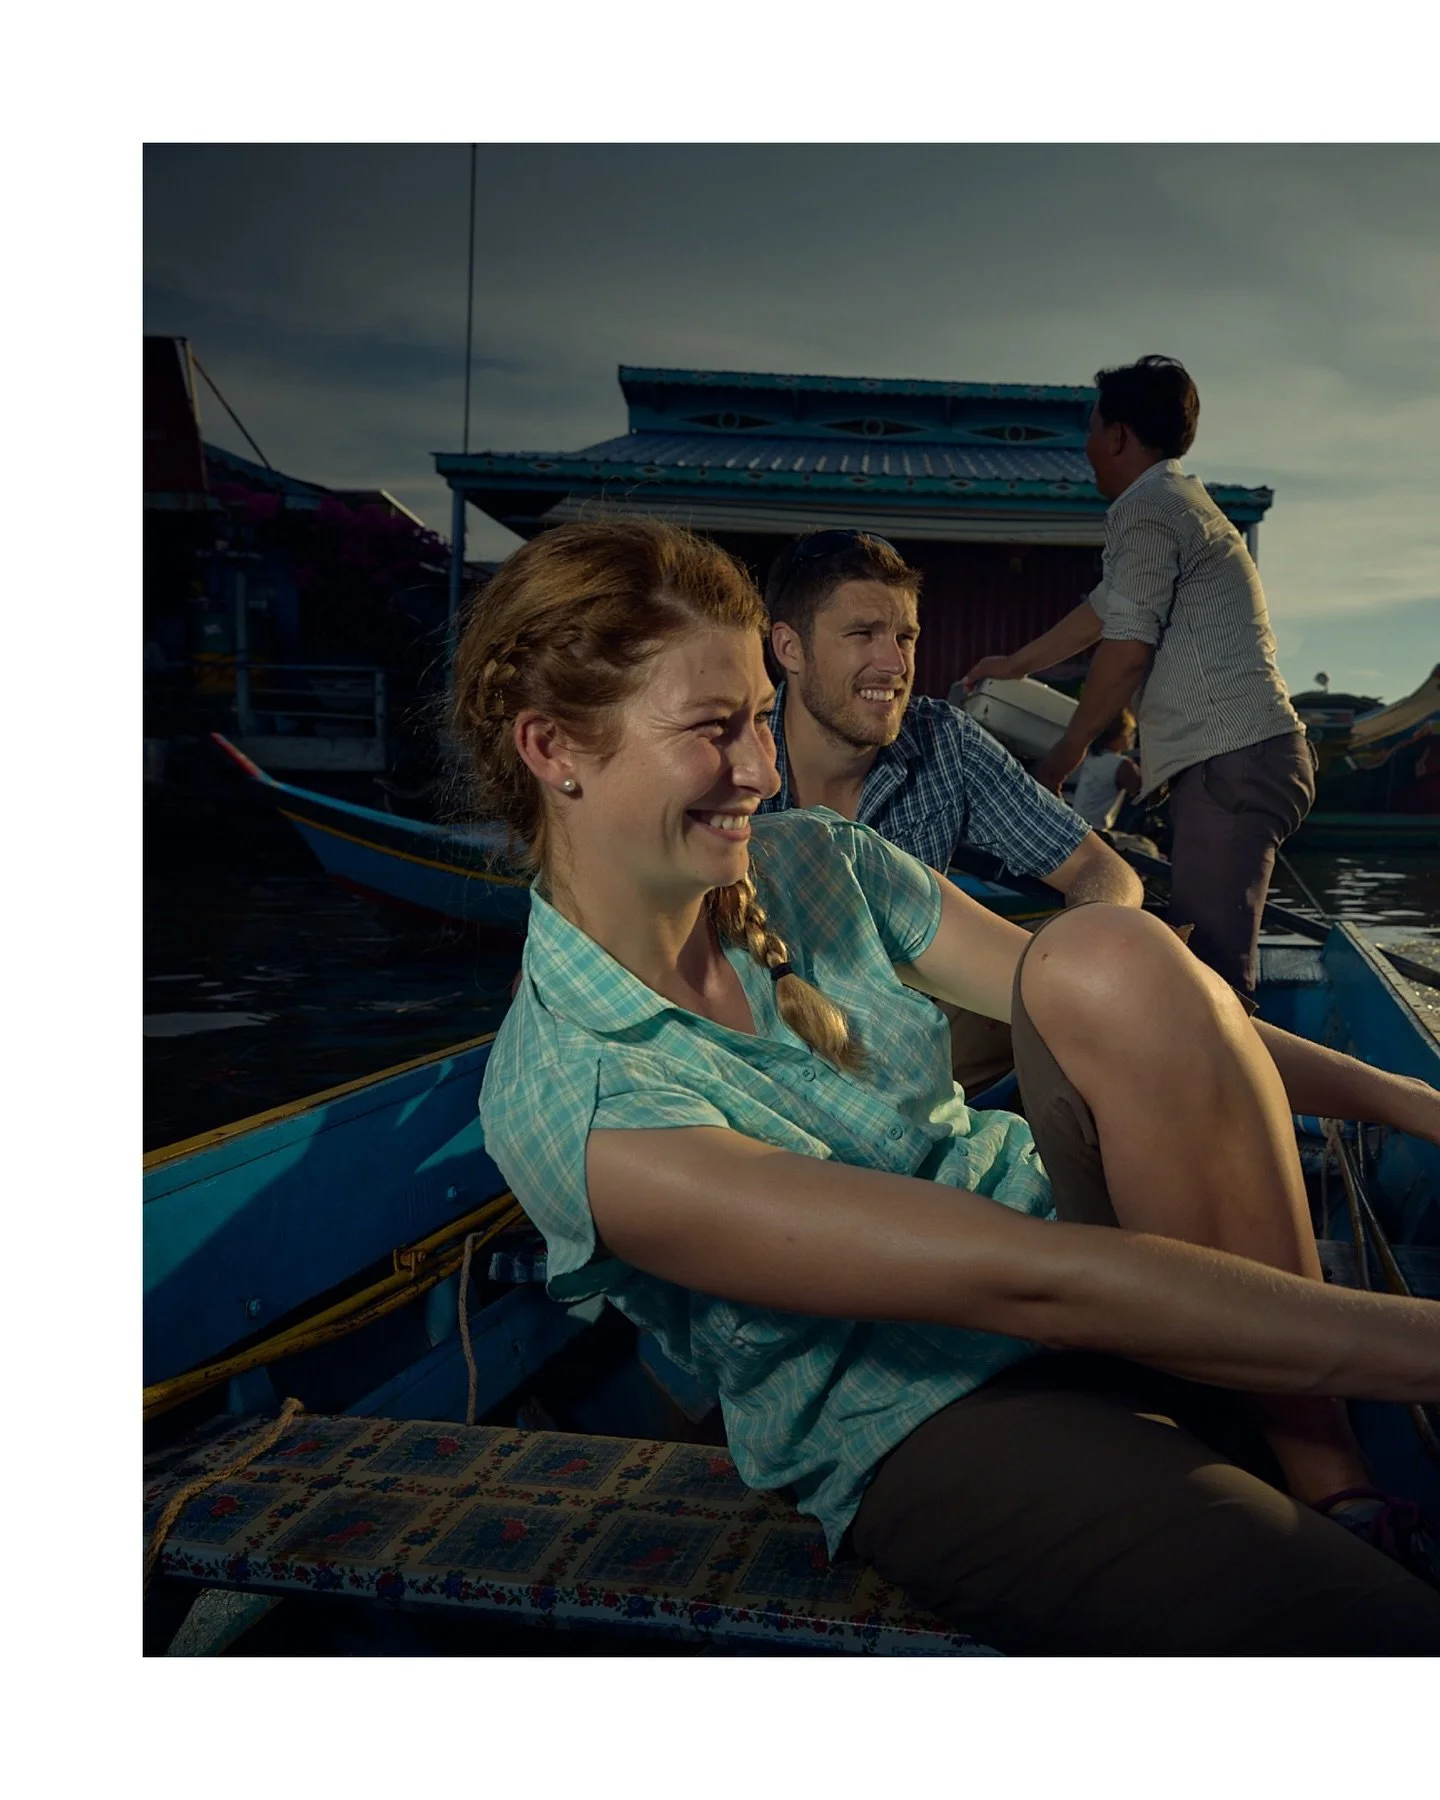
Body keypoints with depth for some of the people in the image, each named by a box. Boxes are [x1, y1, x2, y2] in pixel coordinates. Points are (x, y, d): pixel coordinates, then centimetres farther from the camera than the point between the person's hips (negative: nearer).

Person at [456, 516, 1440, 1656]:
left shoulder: (814, 865, -3)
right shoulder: (567, 1106, -23)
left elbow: (1143, 1013, 4)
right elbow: (1024, 1280, -27)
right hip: (925, 1431, -7)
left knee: (1111, 956, -24)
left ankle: (1323, 1470, -13)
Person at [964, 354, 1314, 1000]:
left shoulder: (1145, 508, -6)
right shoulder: (1178, 500, 26)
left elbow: (1125, 651, -10)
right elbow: (1101, 610, 35)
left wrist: (1066, 752, 2)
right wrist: (1014, 664, 45)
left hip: (1231, 759, -11)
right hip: (1243, 756, 11)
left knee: (1209, 969, -16)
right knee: (1209, 963, 11)